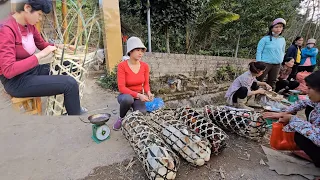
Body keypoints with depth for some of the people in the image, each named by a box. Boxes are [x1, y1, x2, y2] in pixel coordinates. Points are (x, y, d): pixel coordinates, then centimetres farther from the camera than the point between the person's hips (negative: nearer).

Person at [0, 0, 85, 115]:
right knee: (70, 84, -23)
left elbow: (42, 44, 19)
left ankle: (74, 107, 23)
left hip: (32, 70, 9)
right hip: (16, 81, -9)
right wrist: (40, 55, -28)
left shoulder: (29, 25, 2)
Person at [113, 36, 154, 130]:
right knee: (128, 99, -39)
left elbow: (146, 84, 1)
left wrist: (148, 92, -20)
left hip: (139, 96, 2)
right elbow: (121, 88, -23)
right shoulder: (122, 66, -19)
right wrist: (138, 95, -32)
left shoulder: (145, 66, -7)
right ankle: (121, 118, -5)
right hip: (125, 95, -2)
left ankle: (136, 109, 13)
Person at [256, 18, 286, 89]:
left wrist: (281, 61, 10)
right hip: (265, 63, -5)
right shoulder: (265, 39, -8)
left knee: (272, 82, 13)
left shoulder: (282, 40, 8)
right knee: (258, 81, -6)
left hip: (277, 65, 6)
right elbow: (259, 51, -8)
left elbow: (282, 52, 19)